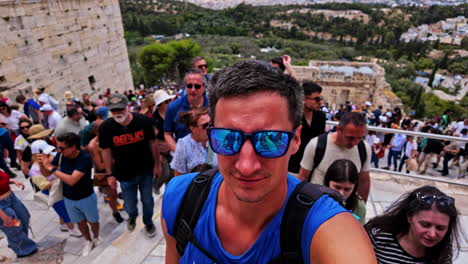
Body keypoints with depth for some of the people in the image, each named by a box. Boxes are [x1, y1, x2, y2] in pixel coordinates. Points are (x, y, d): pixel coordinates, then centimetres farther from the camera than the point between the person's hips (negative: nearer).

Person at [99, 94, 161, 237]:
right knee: (129, 205, 14)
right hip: (125, 174, 0)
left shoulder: (144, 120, -18)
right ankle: (132, 217, 53)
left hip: (146, 170, 0)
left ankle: (148, 222, 49)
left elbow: (152, 143, -5)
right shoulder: (106, 127, -15)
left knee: (147, 201, 17)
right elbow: (106, 151, -3)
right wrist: (109, 174, 0)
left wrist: (157, 164, 1)